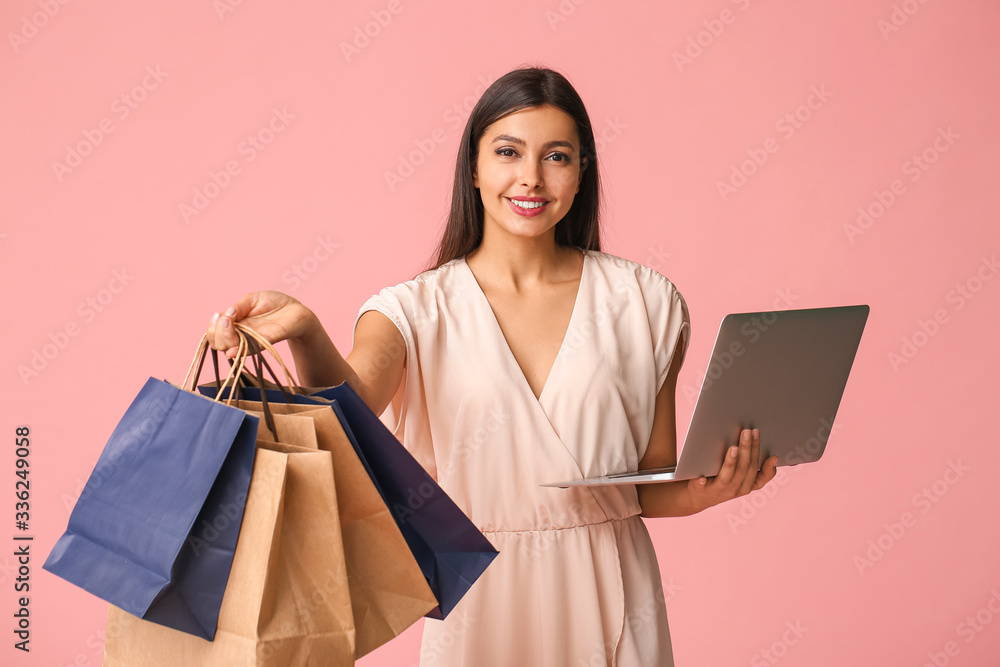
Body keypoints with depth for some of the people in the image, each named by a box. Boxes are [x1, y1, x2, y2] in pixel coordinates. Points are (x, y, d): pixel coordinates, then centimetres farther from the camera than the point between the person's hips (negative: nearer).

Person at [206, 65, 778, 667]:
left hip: (609, 600, 1)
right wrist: (305, 331, -43)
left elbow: (655, 490, 3)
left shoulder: (642, 301, -1)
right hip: (479, 602, -1)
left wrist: (708, 489, -18)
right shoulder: (417, 311, -3)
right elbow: (349, 404, -24)